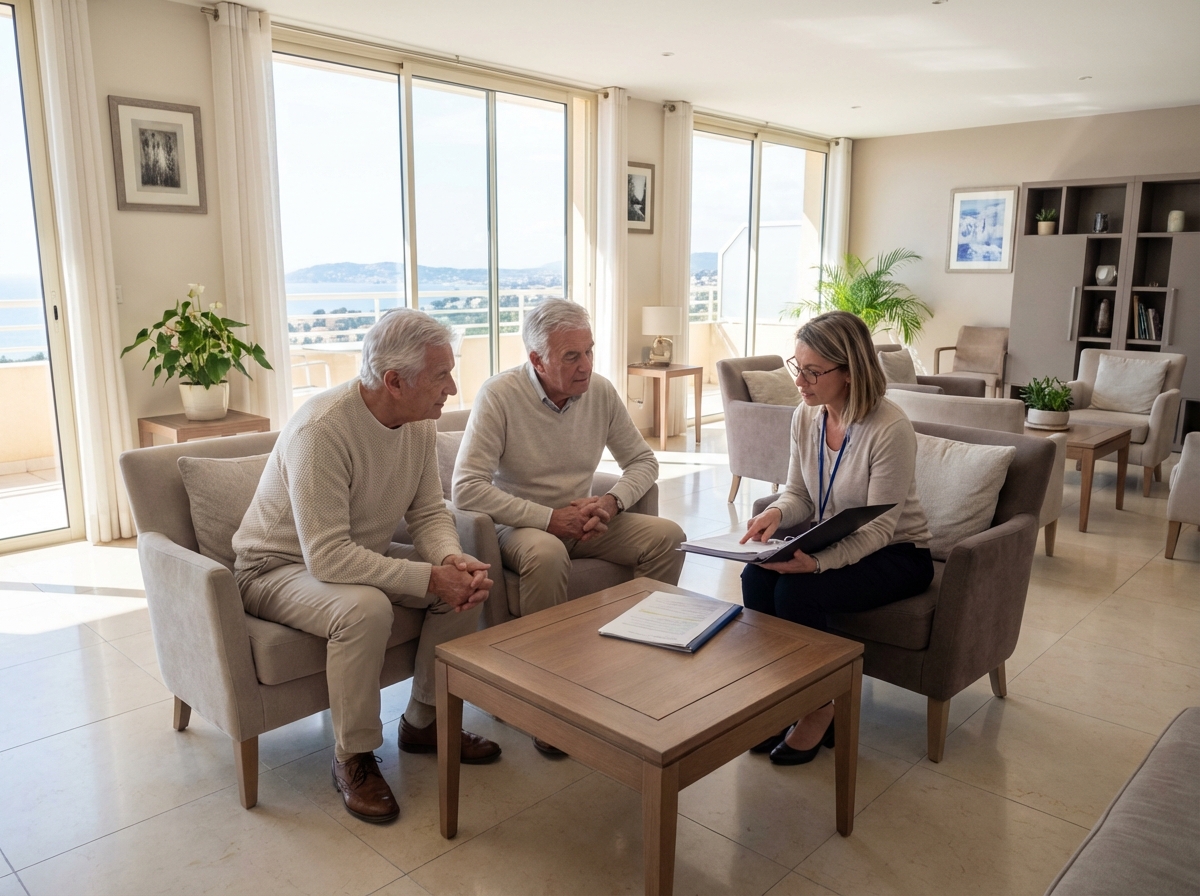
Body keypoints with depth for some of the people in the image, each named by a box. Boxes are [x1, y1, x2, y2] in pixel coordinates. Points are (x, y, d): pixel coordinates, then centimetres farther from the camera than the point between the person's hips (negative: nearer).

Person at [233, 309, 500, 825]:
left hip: (362, 556, 7)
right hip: (279, 567, -7)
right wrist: (428, 577, -35)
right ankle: (353, 758, -12)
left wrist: (452, 559, -25)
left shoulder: (420, 422, -8)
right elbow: (327, 558, -35)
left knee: (466, 583, -10)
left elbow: (429, 513, -2)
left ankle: (424, 723, 8)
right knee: (365, 608, -36)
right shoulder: (322, 429, -33)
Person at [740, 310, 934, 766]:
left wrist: (817, 563, -40)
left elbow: (878, 529, -24)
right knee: (755, 575, -21)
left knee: (797, 591, -28)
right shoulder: (806, 416, -4)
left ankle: (820, 709, -3)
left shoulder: (890, 429, -25)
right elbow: (798, 494, 5)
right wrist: (776, 513, -19)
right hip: (830, 541, 6)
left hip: (896, 554, -6)